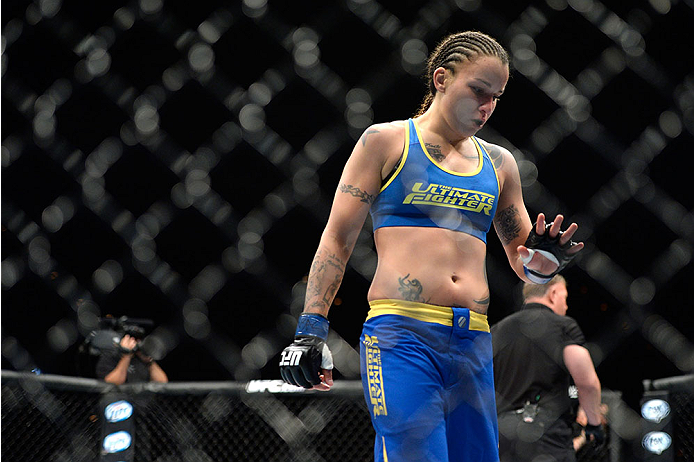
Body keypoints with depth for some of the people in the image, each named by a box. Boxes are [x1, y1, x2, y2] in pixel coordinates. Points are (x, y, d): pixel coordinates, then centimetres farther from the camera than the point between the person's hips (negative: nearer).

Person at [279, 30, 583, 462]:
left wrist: (542, 258, 0)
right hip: (401, 334, -5)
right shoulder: (386, 141, 8)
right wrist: (311, 327, -5)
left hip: (474, 344, 5)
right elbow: (338, 239, 5)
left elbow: (523, 263, 25)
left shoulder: (498, 163, 20)